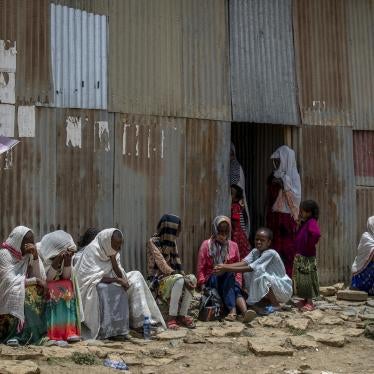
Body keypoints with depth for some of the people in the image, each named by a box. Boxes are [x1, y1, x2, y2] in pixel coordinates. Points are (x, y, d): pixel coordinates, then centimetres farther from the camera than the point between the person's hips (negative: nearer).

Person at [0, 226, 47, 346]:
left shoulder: (28, 255, 3)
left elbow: (41, 278, -5)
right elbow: (10, 282, -23)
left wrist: (35, 255, -14)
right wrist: (35, 280, -19)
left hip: (21, 293, 6)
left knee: (38, 292, -20)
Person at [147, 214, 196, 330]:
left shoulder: (172, 241, 11)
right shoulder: (153, 242, -12)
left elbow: (177, 262, 8)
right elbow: (161, 264, -21)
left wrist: (185, 277, -13)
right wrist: (183, 278, -27)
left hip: (171, 276, 7)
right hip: (158, 279, -7)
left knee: (192, 279, -20)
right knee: (179, 280, -34)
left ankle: (182, 316, -16)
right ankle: (171, 318, -28)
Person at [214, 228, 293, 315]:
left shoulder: (271, 253, -24)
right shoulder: (255, 251, -2)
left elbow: (250, 268, -32)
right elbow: (244, 263, -19)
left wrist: (227, 269, -36)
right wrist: (225, 266, -35)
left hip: (284, 289, -7)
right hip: (271, 288, 7)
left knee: (263, 276, -32)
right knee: (248, 274, -9)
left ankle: (275, 305, -12)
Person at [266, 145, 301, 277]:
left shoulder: (293, 175, 0)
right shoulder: (274, 176, 15)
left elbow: (297, 196, -9)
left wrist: (284, 185, -15)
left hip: (287, 217, -5)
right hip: (274, 216, 5)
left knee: (287, 248, -7)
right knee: (275, 246, 1)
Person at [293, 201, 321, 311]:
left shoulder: (312, 222, -16)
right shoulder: (303, 222, 13)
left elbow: (316, 234, -34)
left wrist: (310, 246, -22)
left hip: (308, 257, -10)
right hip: (300, 256, 10)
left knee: (307, 279, -3)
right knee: (300, 278, 15)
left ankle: (310, 303, 4)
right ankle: (305, 300, 25)